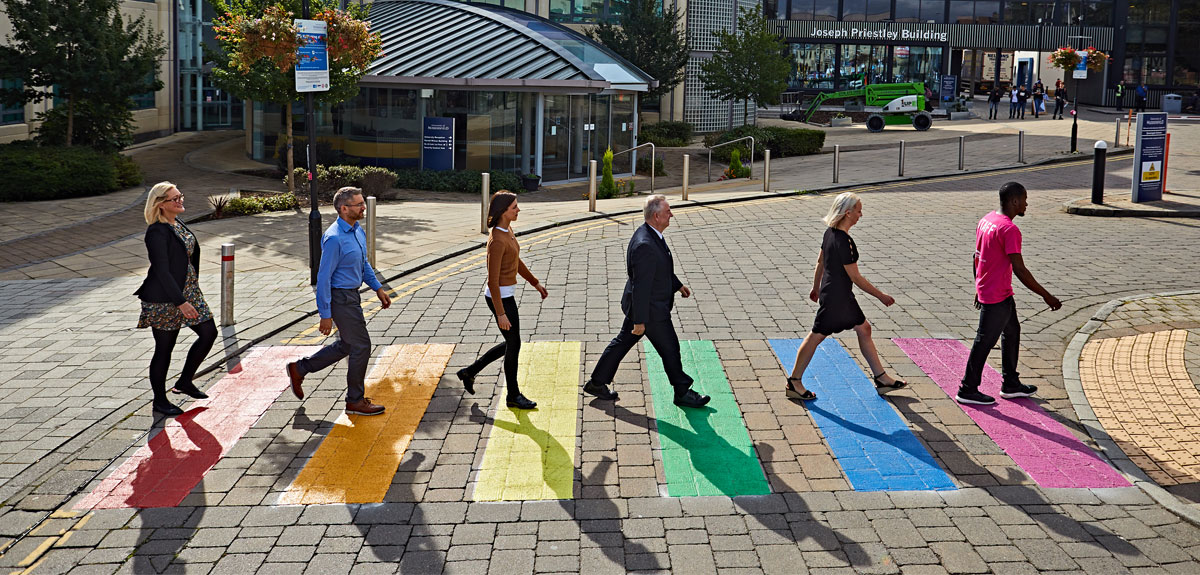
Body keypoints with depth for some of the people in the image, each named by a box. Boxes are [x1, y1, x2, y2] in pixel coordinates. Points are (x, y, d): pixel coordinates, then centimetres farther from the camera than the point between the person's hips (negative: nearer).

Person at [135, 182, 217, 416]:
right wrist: (181, 302, -26)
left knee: (209, 332, 8)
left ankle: (185, 381, 24)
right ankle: (160, 401, 18)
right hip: (164, 299, -9)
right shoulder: (157, 232, -19)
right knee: (164, 348, 2)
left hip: (188, 291, 9)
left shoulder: (177, 223, 9)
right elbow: (162, 271, -23)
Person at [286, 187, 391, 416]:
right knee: (361, 346, -2)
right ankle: (355, 401, 12)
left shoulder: (358, 231, 6)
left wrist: (378, 288, 16)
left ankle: (299, 369, 31)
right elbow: (323, 277, -21)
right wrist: (325, 315, -20)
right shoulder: (334, 238, -22)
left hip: (352, 295, 10)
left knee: (347, 345, 18)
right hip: (340, 298, -10)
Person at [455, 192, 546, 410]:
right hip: (500, 298, -10)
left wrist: (535, 283, 24)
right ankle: (513, 396, 22)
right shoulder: (497, 241, -26)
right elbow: (493, 280, -24)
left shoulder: (507, 230, 4)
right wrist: (501, 314, -22)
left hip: (506, 294, 10)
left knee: (511, 344, 19)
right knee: (514, 346, 5)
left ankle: (470, 372, 30)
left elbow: (516, 261, 18)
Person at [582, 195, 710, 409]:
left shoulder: (650, 234, 1)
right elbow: (641, 286, -27)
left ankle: (597, 383, 31)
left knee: (623, 341, 19)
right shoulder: (645, 245, -30)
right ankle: (682, 393, 24)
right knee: (670, 349, 6)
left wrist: (677, 285, 24)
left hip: (637, 305, 10)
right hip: (651, 310, -10)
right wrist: (640, 320, -23)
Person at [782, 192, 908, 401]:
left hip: (843, 296, 10)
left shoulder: (830, 232, 2)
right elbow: (855, 277, -21)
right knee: (817, 336, 0)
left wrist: (816, 288, 25)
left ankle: (880, 376, 27)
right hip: (835, 296, -10)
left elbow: (820, 262, 13)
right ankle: (794, 383, 11)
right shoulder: (844, 242, -26)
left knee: (864, 329, 17)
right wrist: (881, 296, -12)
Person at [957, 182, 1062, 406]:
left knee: (1012, 332, 20)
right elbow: (1019, 270, -24)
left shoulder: (986, 220, 6)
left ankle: (1011, 384, 30)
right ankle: (967, 391, 10)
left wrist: (979, 288, 25)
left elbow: (977, 257, 15)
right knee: (985, 341, 0)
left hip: (991, 292, 10)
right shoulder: (1009, 230, -23)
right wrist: (1046, 296, -17)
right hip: (997, 298, -10)